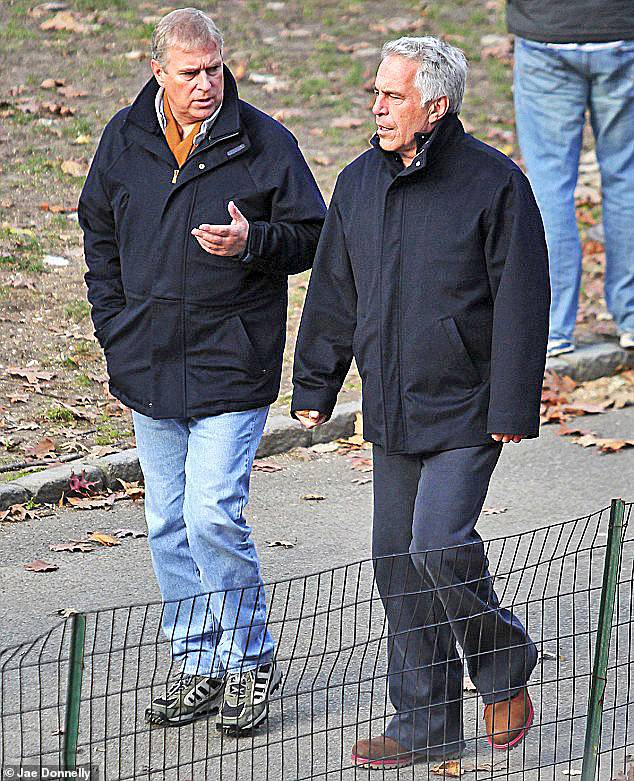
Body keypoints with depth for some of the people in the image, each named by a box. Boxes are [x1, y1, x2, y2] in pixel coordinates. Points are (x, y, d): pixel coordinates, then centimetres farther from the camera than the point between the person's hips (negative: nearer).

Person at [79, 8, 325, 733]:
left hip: (232, 367, -5)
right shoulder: (124, 139, 4)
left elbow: (312, 237, -1)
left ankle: (251, 660, 4)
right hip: (150, 367, 5)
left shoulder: (264, 142, -7)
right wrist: (116, 332, 10)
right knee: (169, 523, 9)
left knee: (213, 514, -12)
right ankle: (198, 665, 21)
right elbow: (100, 237, 17)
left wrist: (254, 242, -21)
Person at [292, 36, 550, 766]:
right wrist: (314, 386, 15)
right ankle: (425, 721, 18)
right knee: (398, 562, 7)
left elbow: (520, 303, -10)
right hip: (391, 411, 6)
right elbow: (333, 291, 16)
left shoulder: (494, 183, -10)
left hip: (467, 411, -6)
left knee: (440, 545, -17)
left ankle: (504, 669, 9)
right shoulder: (359, 183, 7)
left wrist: (513, 407, -13)